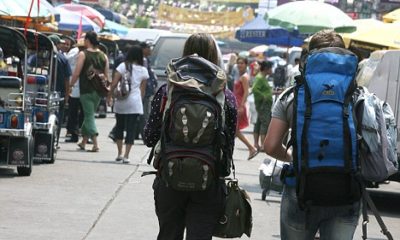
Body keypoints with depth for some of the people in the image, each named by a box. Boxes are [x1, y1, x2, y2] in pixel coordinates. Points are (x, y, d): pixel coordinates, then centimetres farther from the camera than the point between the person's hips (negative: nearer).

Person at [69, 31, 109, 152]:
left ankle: (95, 143, -16)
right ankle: (83, 141, 25)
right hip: (98, 90, 5)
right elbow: (106, 75, 10)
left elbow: (76, 73, -12)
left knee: (89, 115, -4)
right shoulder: (103, 56, 7)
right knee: (89, 114, 18)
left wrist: (71, 85, -1)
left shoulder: (83, 54, -8)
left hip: (86, 89, -5)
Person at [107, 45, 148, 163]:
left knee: (119, 126, 15)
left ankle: (119, 153, 17)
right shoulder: (143, 71, 4)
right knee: (131, 129, 1)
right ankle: (126, 155, -5)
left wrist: (109, 96, 4)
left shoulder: (123, 66, -2)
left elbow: (114, 84, -5)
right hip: (135, 102, 0)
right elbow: (142, 89, 8)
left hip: (121, 101, 0)